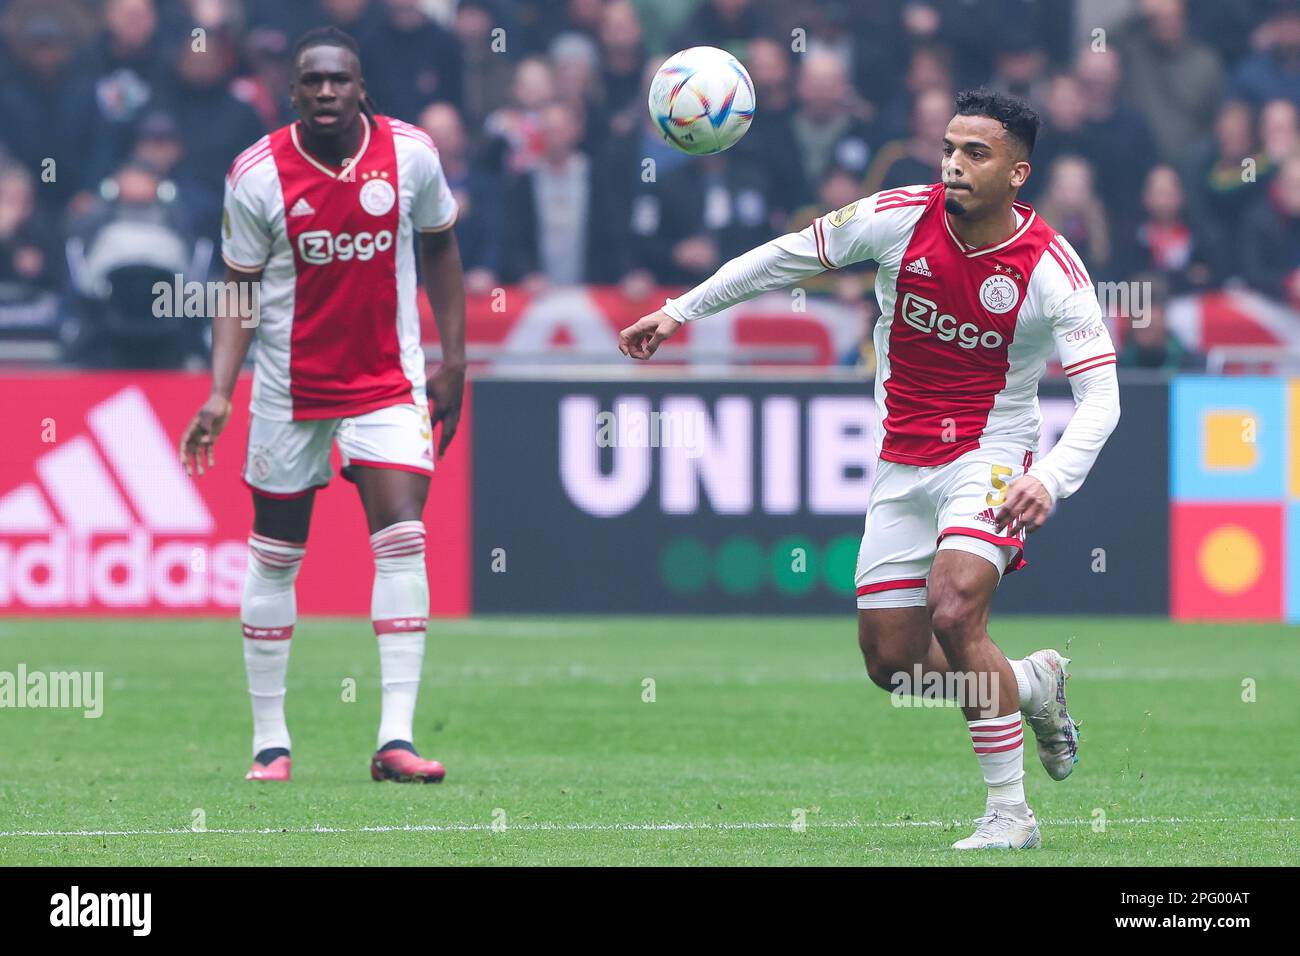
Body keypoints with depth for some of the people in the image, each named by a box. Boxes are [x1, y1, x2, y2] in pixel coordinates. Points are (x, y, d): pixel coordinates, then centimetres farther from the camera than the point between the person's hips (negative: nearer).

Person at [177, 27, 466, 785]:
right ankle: (270, 742, 17)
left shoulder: (411, 153, -7)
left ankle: (397, 738, -15)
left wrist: (454, 360, 6)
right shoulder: (258, 175, -10)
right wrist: (220, 394, -13)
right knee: (276, 554, 6)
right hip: (290, 388, 0)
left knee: (402, 536, -13)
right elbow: (239, 288, -3)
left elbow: (440, 247, 8)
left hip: (389, 381, 0)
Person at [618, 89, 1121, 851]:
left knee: (954, 611, -27)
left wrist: (1049, 480, -35)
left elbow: (1100, 399, -18)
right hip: (902, 465, 5)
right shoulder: (900, 218, -8)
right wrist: (680, 311, 7)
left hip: (989, 459, -5)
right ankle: (1035, 685, 32)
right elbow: (788, 256, 7)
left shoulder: (1052, 268, -16)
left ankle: (1010, 812, -14)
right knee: (893, 661, 2)